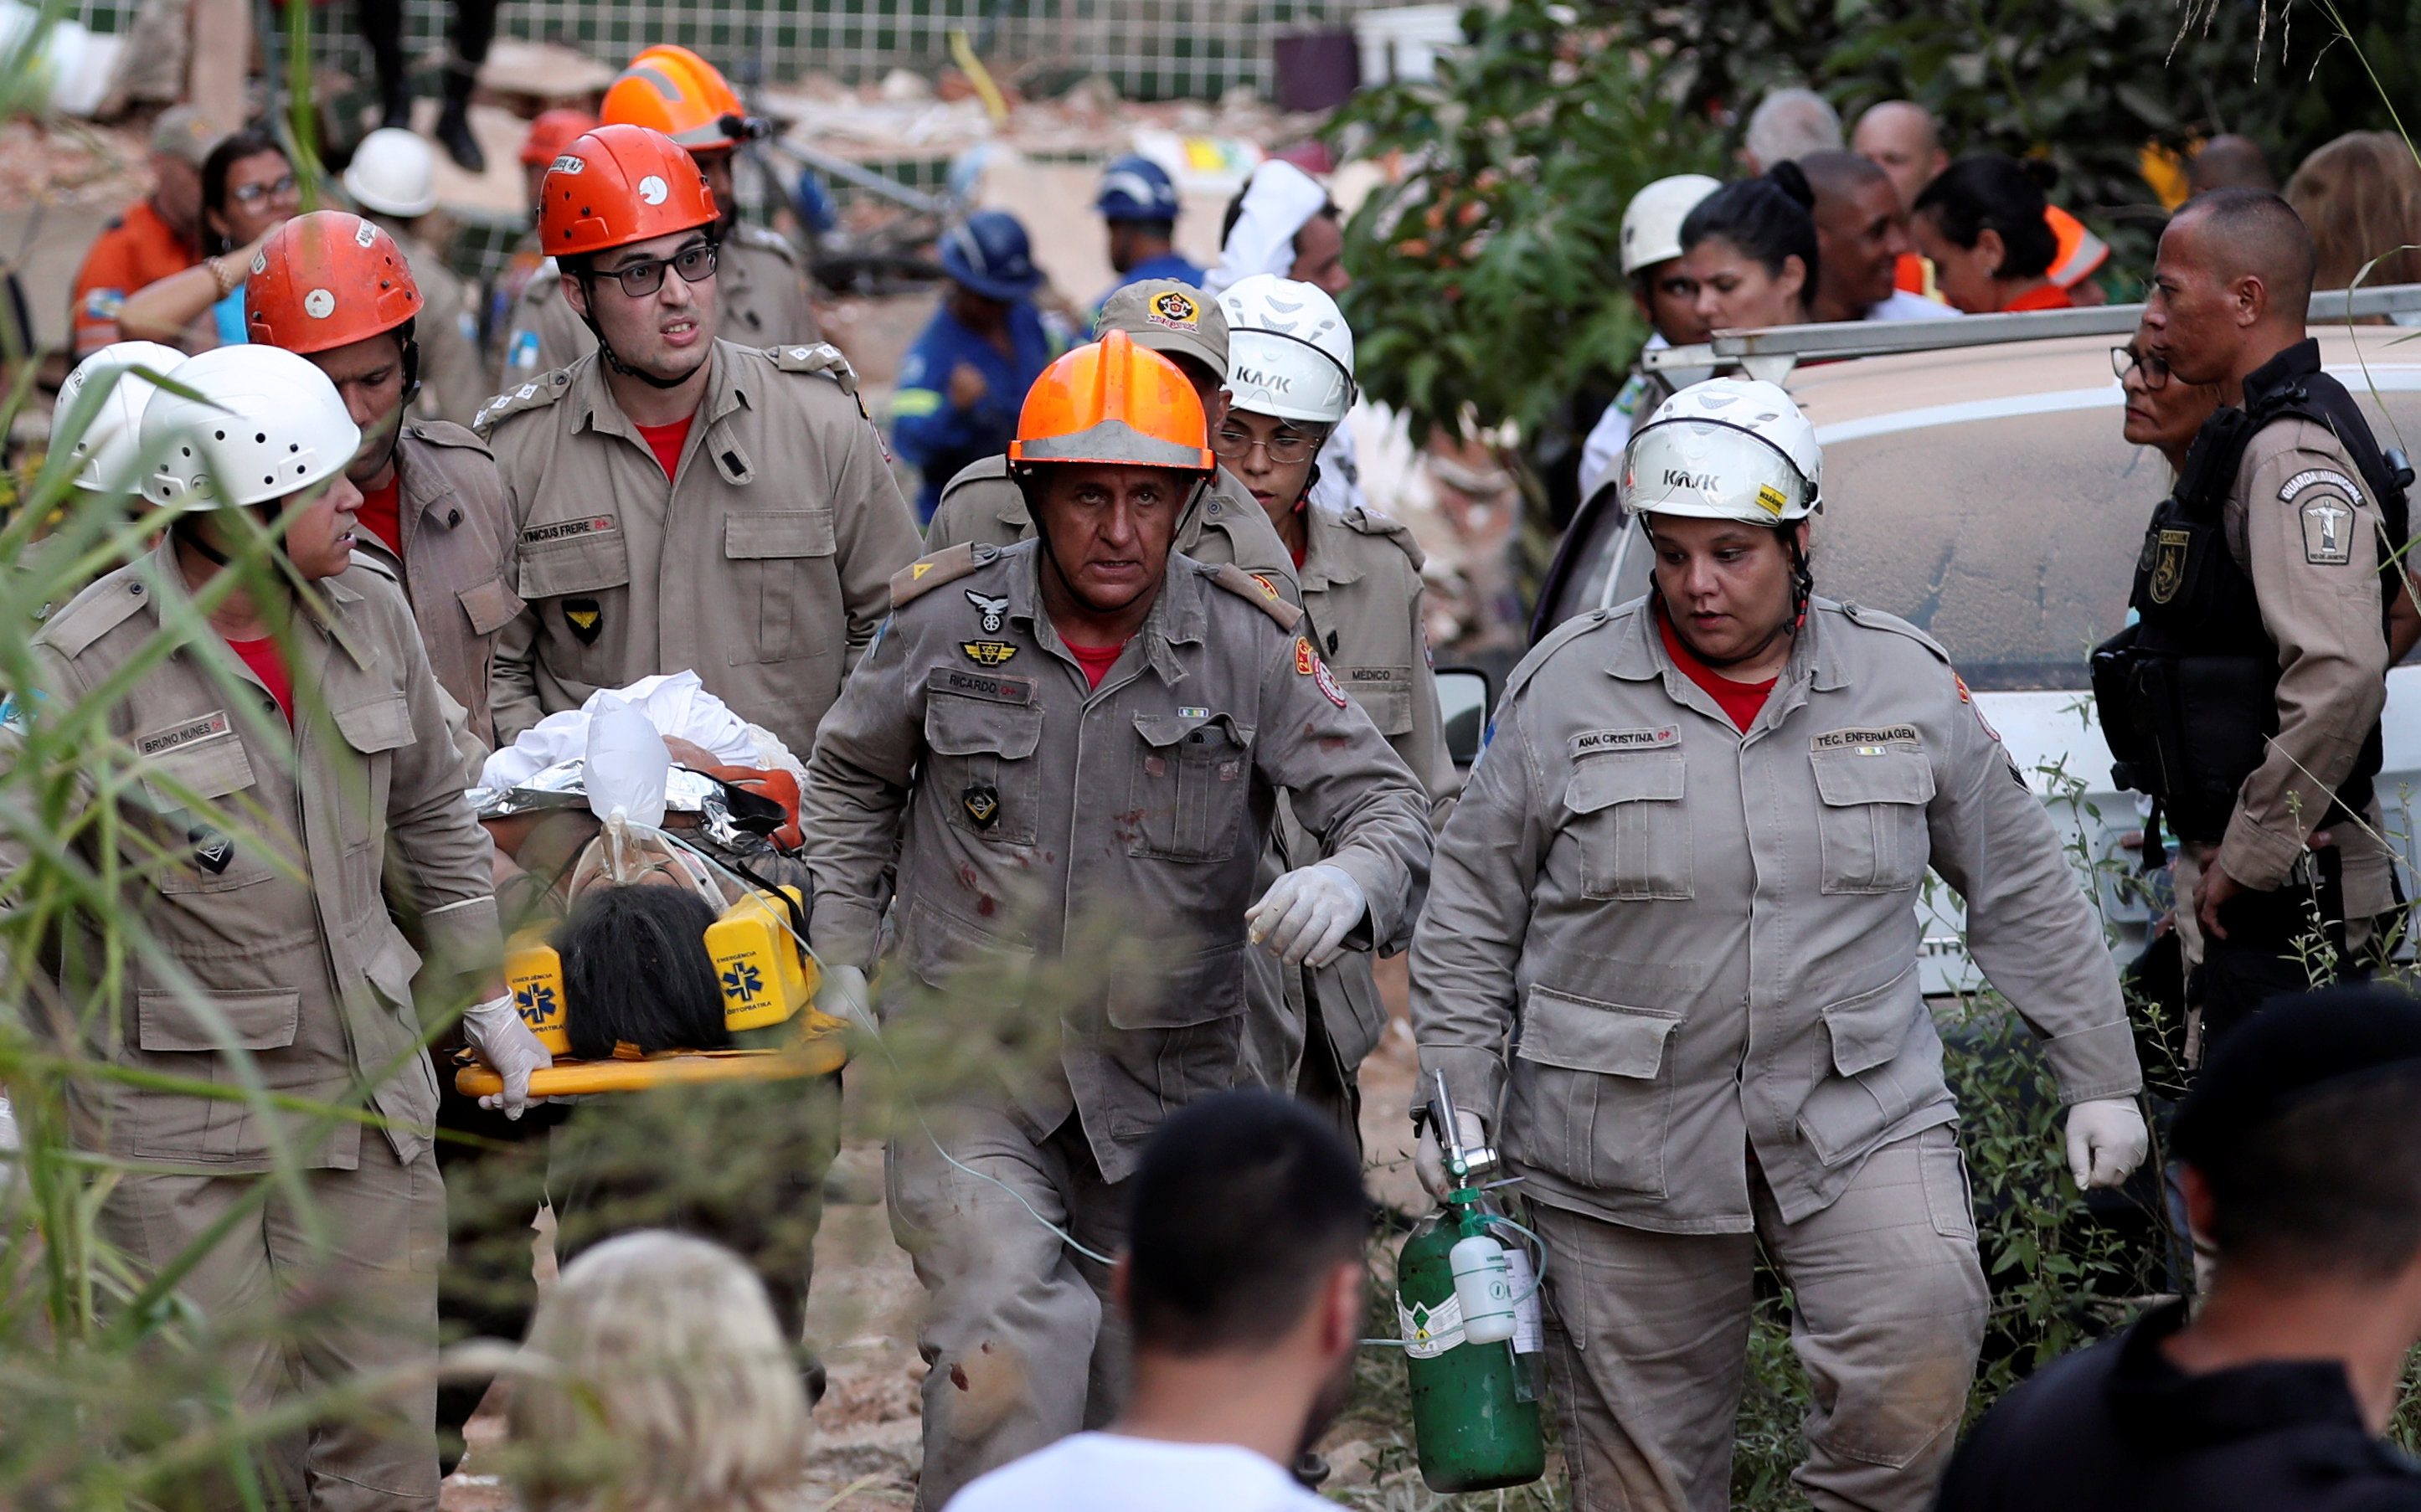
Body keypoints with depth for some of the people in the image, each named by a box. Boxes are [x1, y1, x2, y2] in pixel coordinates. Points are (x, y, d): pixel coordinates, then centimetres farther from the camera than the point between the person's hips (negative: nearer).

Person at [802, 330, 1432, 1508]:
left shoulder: (1250, 648, -6)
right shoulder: (945, 620, -4)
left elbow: (1386, 804, -9)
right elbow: (848, 783, 15)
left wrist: (1352, 880, -32)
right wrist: (842, 961, 9)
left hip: (1160, 1087, 2)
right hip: (965, 1065, -2)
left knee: (1138, 1390, 13)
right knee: (1014, 1340, -25)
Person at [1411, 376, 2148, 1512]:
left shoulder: (1908, 683, 4)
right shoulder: (1564, 691, 0)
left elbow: (2021, 889, 12)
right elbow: (1470, 918, 6)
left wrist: (2097, 1078, 12)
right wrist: (1458, 1106, 1)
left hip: (1859, 1114, 0)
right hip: (1625, 1141, 0)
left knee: (1921, 1342, -24)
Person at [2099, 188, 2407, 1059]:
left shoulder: (2295, 454, -18)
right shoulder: (2242, 438, 17)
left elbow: (2341, 676, -30)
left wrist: (2249, 860, -22)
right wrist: (2214, 857, 16)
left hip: (2287, 889, -11)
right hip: (2235, 866, 11)